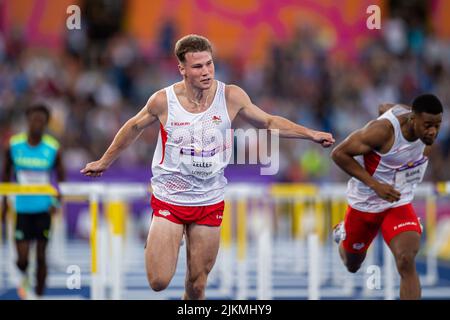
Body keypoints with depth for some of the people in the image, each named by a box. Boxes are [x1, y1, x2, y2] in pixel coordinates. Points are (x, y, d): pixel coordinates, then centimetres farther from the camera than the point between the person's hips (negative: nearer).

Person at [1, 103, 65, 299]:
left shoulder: (53, 148, -5)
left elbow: (61, 178, 3)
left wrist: (56, 202, -11)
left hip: (43, 209, 0)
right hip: (21, 208, 0)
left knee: (41, 257, 3)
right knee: (22, 258, -5)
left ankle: (38, 296, 16)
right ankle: (25, 279, 28)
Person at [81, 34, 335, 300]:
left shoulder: (231, 97, -9)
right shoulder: (164, 100, -12)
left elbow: (268, 122, 7)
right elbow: (134, 128, 8)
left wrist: (310, 134, 0)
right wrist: (105, 162, 18)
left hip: (210, 203, 2)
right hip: (169, 200, -1)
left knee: (197, 286, 5)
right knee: (158, 283, -9)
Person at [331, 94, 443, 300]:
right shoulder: (383, 130, -32)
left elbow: (385, 108, 8)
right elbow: (339, 153, -25)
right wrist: (375, 185, -31)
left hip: (399, 203, 3)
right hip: (365, 203, -3)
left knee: (406, 262, -23)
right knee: (352, 265, 20)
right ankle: (342, 233, 56)